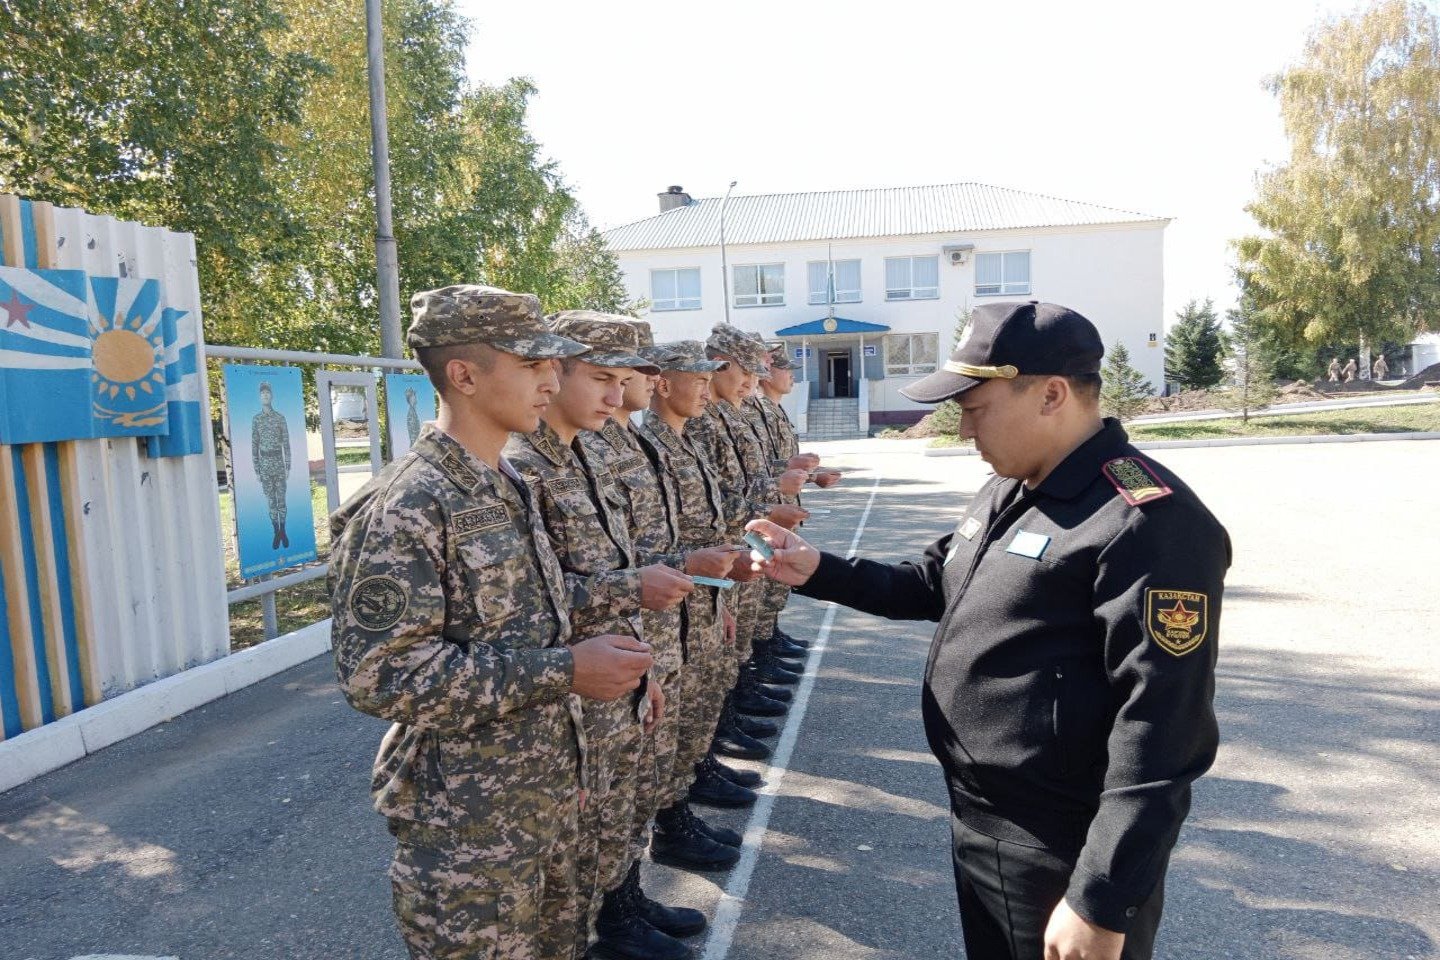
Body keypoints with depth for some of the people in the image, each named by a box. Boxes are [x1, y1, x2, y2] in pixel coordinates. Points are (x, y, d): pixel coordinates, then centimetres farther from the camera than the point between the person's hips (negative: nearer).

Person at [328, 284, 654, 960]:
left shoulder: (511, 487, 7)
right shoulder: (404, 509, -20)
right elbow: (379, 674, -26)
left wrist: (605, 660, 5)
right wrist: (565, 671, -27)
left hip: (546, 795, 8)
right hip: (468, 822, -8)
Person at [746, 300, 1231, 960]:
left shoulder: (1146, 522, -23)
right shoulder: (1005, 492, 8)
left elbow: (1161, 727, -25)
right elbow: (933, 586, 19)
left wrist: (1101, 904, -23)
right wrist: (816, 571, 6)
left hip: (1061, 855, -9)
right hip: (974, 821, 9)